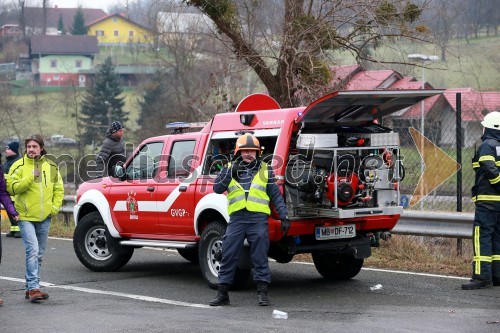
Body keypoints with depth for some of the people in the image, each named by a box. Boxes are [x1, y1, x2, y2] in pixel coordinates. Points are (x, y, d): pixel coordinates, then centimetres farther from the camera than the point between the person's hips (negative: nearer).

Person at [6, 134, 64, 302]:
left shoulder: (51, 166, 8)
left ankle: (31, 287, 20)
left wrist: (55, 207, 3)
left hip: (44, 217, 5)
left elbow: (59, 189, 14)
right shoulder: (19, 166, -3)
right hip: (26, 217, -5)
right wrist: (30, 178, -20)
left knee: (39, 254, 10)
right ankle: (33, 288, -19)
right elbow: (12, 188, -12)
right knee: (32, 251, -17)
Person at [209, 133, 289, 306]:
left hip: (258, 219, -1)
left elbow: (276, 195, 11)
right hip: (236, 219, 1)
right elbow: (217, 188, 2)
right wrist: (231, 172, -8)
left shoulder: (265, 170, 12)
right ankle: (222, 293, 8)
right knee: (228, 255, 1)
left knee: (260, 257, -2)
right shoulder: (229, 169, 15)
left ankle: (262, 292, 3)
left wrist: (283, 216, 2)